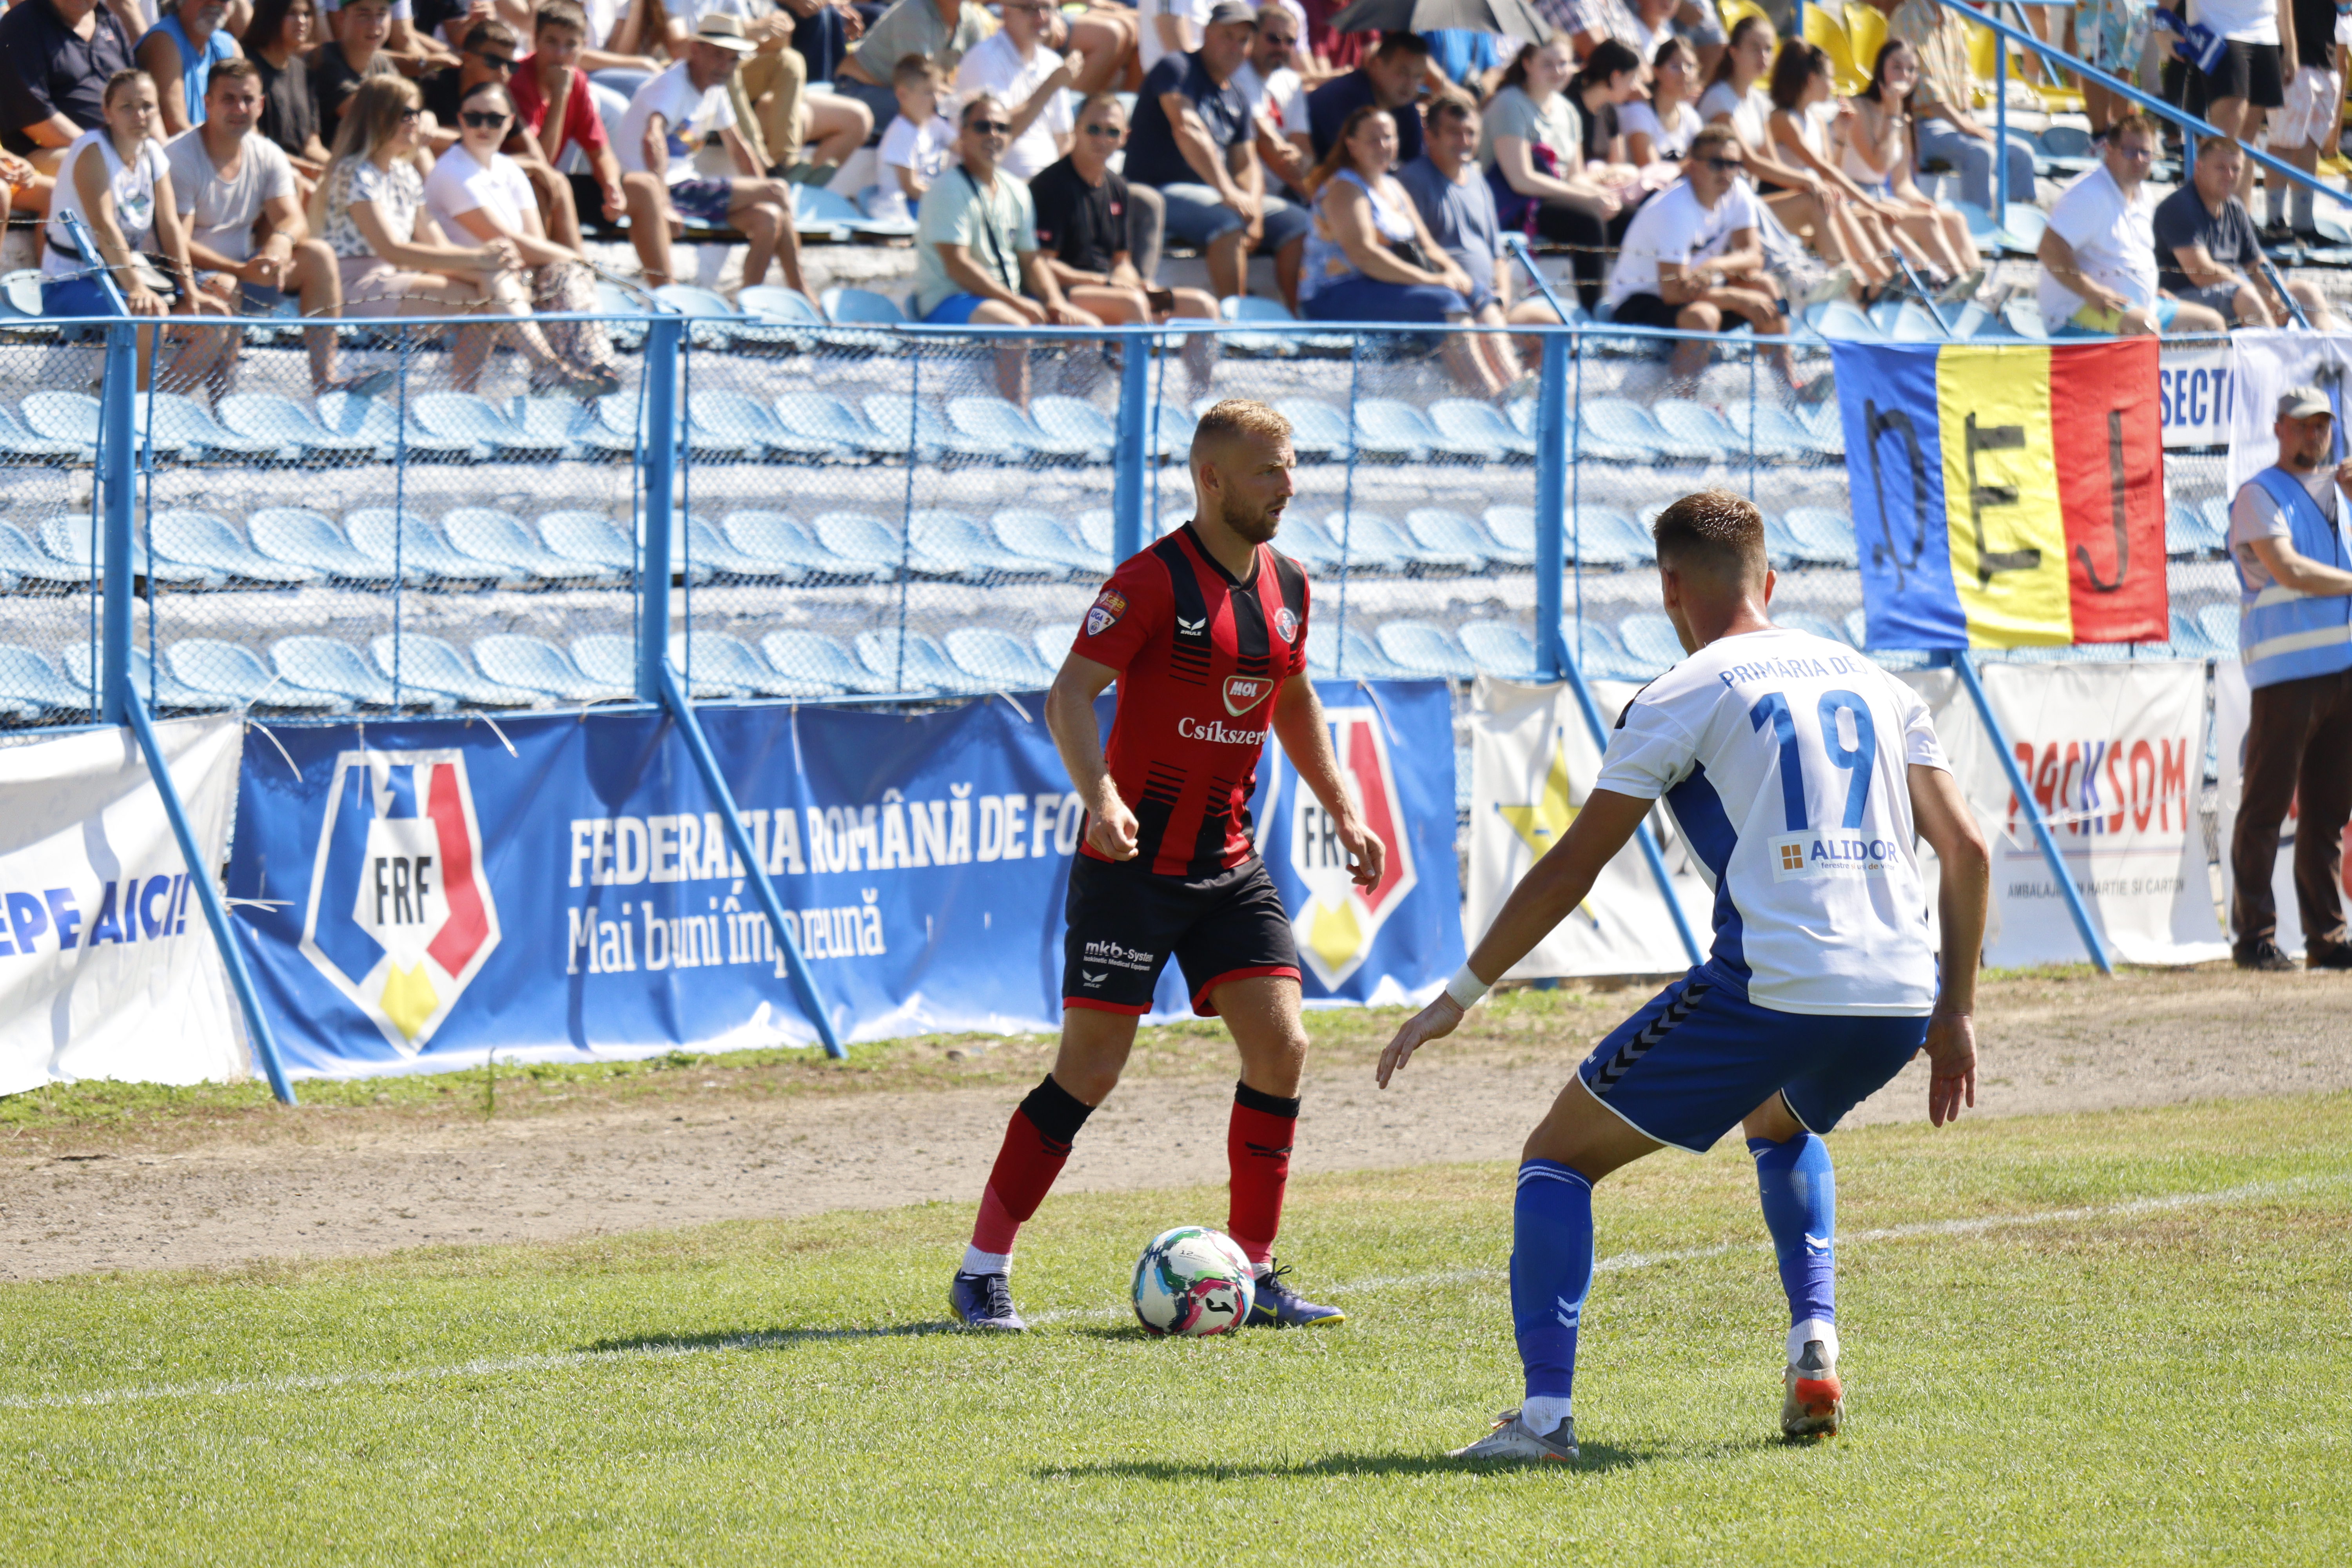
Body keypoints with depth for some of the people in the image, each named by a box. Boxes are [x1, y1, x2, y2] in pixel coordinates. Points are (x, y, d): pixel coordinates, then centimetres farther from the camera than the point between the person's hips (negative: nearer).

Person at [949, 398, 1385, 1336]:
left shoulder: (1286, 588, 8)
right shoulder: (1155, 580, -14)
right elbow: (1068, 696, -20)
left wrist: (1342, 812, 22)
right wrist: (1101, 796, -35)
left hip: (1230, 865, 7)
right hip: (1133, 864, -7)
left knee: (1280, 1049, -5)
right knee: (1090, 1071, -7)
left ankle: (1252, 1273, 5)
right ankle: (983, 1272, 3)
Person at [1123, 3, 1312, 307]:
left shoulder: (1237, 100, 18)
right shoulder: (1176, 69, -6)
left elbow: (1247, 164, 14)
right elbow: (1187, 130, -20)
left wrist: (1254, 210, -9)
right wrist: (1227, 192, -29)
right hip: (1162, 190, -8)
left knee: (1298, 224, -5)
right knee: (1228, 220, -35)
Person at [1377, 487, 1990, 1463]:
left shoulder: (1681, 700, 3)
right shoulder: (1869, 680, 19)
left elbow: (1569, 872, 3)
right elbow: (1968, 850, 15)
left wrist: (1459, 997, 11)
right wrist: (1954, 1013, 22)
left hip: (1767, 994, -6)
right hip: (1897, 999, 6)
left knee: (1560, 1157, 8)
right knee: (1779, 1125, 39)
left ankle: (1545, 1413, -7)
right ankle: (1815, 1347, 19)